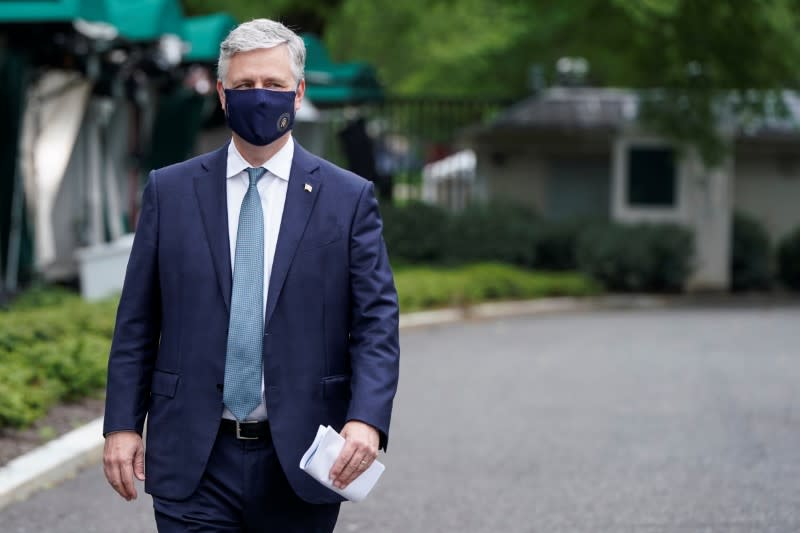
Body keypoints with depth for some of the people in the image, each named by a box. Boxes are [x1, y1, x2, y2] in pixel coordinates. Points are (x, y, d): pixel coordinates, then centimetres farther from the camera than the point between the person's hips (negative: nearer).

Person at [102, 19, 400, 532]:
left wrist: (367, 420, -18)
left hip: (299, 461, 0)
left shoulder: (349, 198, 1)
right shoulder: (170, 192, 5)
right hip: (194, 460, 0)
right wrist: (123, 424, 0)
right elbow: (137, 322, 7)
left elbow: (377, 323, -3)